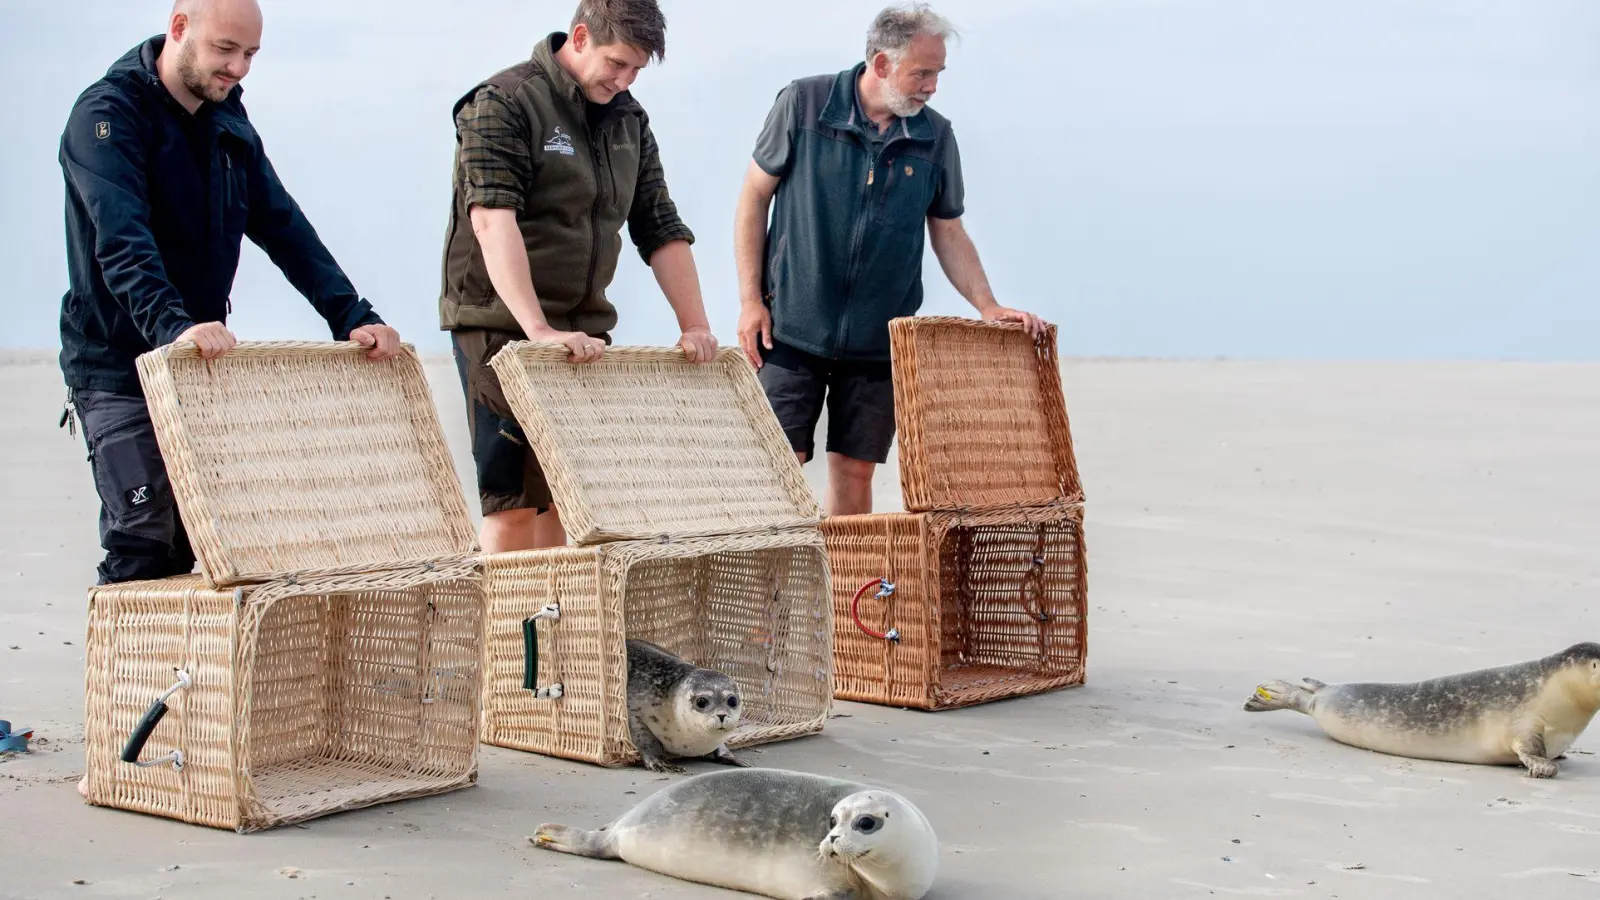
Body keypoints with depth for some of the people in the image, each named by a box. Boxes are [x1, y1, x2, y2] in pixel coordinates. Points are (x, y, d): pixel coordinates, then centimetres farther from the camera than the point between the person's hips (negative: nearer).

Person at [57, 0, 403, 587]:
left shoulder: (229, 125, 12)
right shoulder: (107, 114, -12)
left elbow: (285, 230, 7)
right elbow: (121, 243, -28)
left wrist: (352, 318, -6)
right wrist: (173, 327, -44)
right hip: (118, 369, -7)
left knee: (198, 545, 6)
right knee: (144, 545, -11)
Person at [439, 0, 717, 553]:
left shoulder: (630, 120, 11)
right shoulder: (504, 103, -11)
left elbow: (660, 228, 14)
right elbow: (493, 220, -23)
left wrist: (695, 325, 3)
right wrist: (539, 330, -33)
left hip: (584, 328, 7)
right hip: (502, 325, -6)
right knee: (513, 497, -9)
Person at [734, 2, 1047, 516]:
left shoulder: (935, 137, 2)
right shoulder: (803, 104, -5)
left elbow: (948, 232, 11)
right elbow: (754, 198, 1)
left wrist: (988, 307, -2)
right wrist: (750, 301, -4)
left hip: (878, 340, 3)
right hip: (791, 331, -2)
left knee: (854, 473, 5)